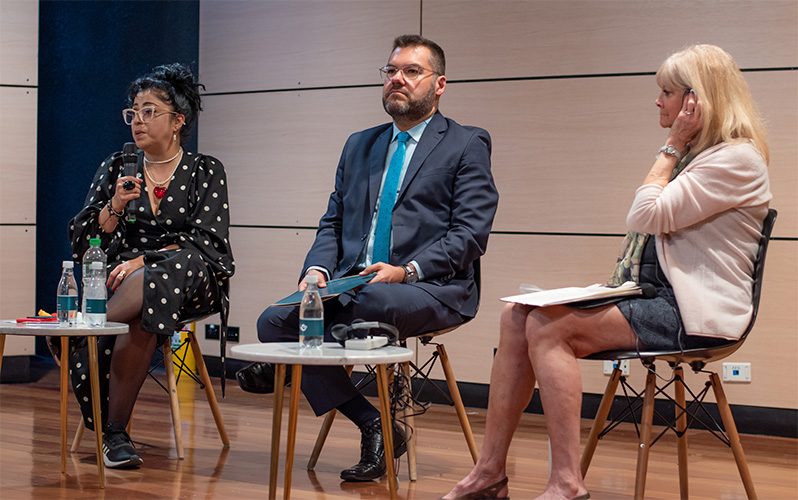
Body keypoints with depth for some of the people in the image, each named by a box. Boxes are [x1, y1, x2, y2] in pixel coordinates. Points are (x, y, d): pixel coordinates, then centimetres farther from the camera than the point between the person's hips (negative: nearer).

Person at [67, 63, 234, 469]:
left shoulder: (205, 172, 7)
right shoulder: (116, 168, 15)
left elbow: (206, 242, -7)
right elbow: (81, 243, 8)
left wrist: (144, 261, -17)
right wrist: (115, 207, -10)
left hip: (191, 284, -2)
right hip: (123, 279, 2)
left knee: (164, 277, -38)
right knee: (143, 316, -35)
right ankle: (114, 431, -29)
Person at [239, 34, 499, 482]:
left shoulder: (467, 146, 4)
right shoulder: (360, 146, 23)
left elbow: (471, 232, -6)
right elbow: (334, 222, 20)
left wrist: (407, 271, -20)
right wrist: (318, 269, -2)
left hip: (431, 289, -5)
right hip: (354, 284, 6)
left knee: (373, 299, -39)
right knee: (274, 321, -20)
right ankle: (374, 427, -11)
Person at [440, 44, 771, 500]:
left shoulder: (737, 158, -9)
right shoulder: (696, 153, 23)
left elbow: (648, 216, -16)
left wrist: (673, 147, -8)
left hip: (692, 315, -10)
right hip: (653, 293, 10)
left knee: (548, 328, -23)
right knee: (518, 316, -7)